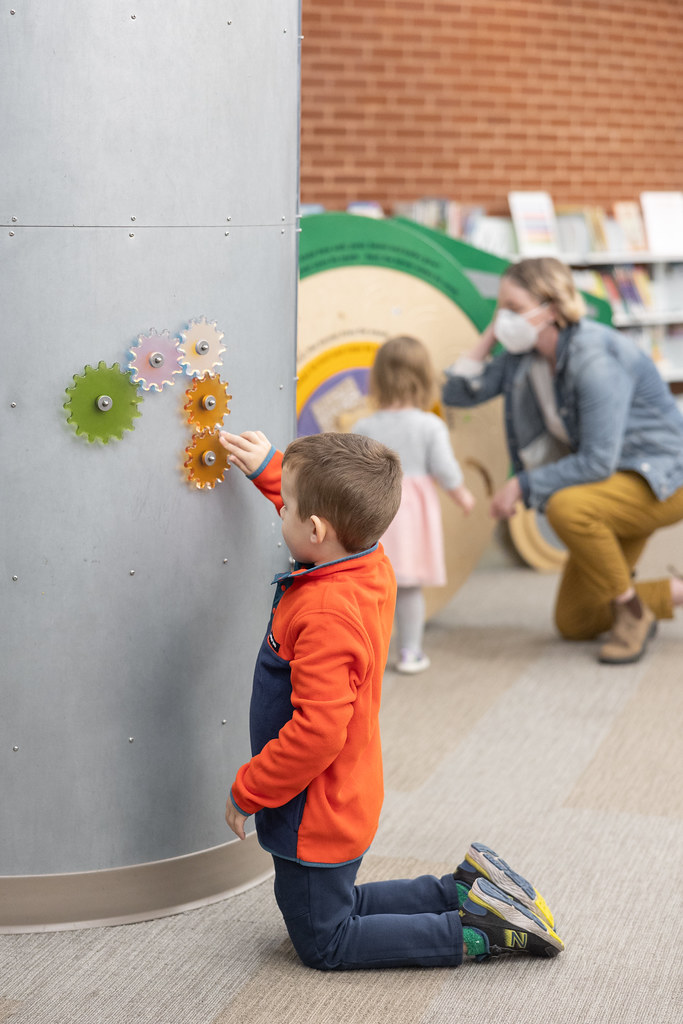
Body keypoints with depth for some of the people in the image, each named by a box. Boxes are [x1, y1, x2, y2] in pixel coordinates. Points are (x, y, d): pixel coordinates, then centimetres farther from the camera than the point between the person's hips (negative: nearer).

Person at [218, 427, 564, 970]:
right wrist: (272, 469, 19)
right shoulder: (370, 566, -6)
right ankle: (466, 891, 21)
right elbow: (323, 511, 18)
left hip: (315, 818, -9)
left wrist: (247, 791, -20)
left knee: (324, 943, 10)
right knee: (335, 909, 28)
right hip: (347, 799, 9)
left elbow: (318, 731, -33)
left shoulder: (325, 615, -33)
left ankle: (481, 931, 2)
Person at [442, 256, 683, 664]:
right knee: (574, 623, 8)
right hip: (612, 481, 8)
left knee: (566, 507, -39)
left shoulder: (595, 359, -29)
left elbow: (597, 463, -32)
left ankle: (632, 612, -16)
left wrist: (521, 485, -24)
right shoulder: (523, 354, -4)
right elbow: (459, 393, 0)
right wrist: (489, 336, -11)